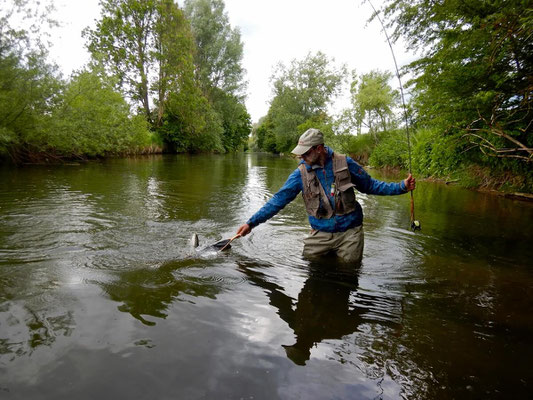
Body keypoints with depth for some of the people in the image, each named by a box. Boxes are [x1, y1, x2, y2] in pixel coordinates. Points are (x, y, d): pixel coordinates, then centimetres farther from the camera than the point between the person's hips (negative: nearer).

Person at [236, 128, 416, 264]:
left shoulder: (344, 163, -6)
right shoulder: (301, 173, -6)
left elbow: (370, 185, 6)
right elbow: (278, 200, -7)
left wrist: (401, 187, -2)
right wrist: (251, 223, -12)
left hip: (349, 232, -1)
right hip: (320, 234, 1)